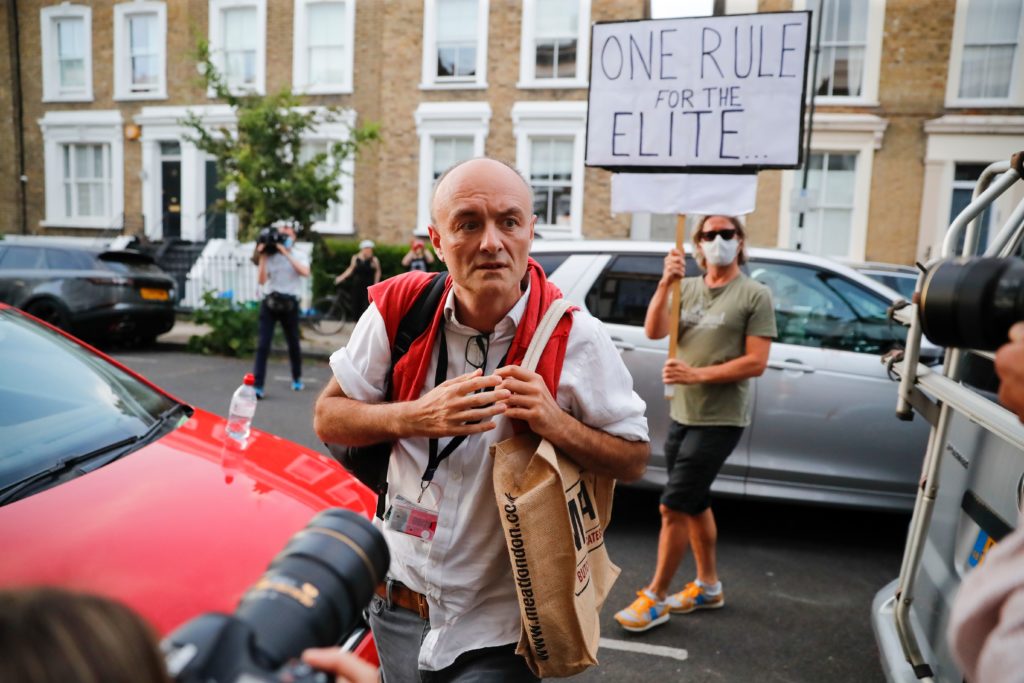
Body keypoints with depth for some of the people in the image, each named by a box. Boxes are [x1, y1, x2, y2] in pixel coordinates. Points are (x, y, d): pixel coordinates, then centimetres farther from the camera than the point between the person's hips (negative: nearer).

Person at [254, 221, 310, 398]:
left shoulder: (299, 257, 3)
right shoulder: (269, 256, 3)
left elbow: (305, 272, -19)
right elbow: (262, 281, -7)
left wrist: (286, 253, -20)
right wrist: (262, 258, -13)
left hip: (290, 304, 0)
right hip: (269, 303, 0)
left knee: (293, 343, 11)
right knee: (263, 345, -7)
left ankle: (297, 379, 33)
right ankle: (257, 386, -8)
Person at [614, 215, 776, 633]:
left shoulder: (755, 296, -6)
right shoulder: (686, 288, 7)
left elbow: (755, 363, -13)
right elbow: (654, 331, -6)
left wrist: (696, 374, -21)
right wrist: (666, 283, -18)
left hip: (720, 420, -6)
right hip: (681, 415, 6)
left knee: (674, 506, -7)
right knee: (694, 503, 18)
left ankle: (655, 599, 9)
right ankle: (708, 586, 36)